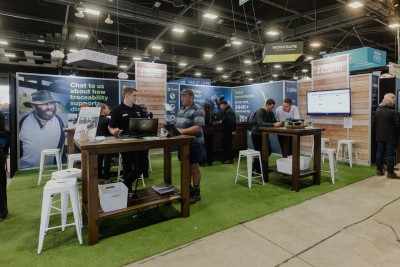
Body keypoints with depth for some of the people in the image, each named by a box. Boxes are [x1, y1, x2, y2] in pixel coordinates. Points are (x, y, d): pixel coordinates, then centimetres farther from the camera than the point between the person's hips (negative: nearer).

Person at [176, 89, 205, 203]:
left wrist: (182, 131, -27)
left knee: (194, 168, 3)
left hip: (194, 143, -7)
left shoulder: (197, 110, -12)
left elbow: (198, 127, -22)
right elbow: (178, 124, 19)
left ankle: (196, 192, 16)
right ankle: (188, 188, 31)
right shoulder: (181, 110, 14)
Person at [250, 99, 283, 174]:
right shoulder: (259, 112, -21)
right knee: (259, 152, -4)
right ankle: (256, 169, 13)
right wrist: (273, 125, -44)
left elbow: (275, 121, -5)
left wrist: (279, 123, -28)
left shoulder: (271, 113, 3)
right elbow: (260, 124, -37)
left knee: (268, 151, 7)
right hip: (256, 134, -7)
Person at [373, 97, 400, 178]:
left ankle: (379, 170, 16)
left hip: (379, 137, 5)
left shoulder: (377, 112, 5)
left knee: (379, 153, 11)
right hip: (391, 137, -5)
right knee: (390, 154, -2)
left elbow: (373, 123, 8)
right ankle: (390, 172, 1)